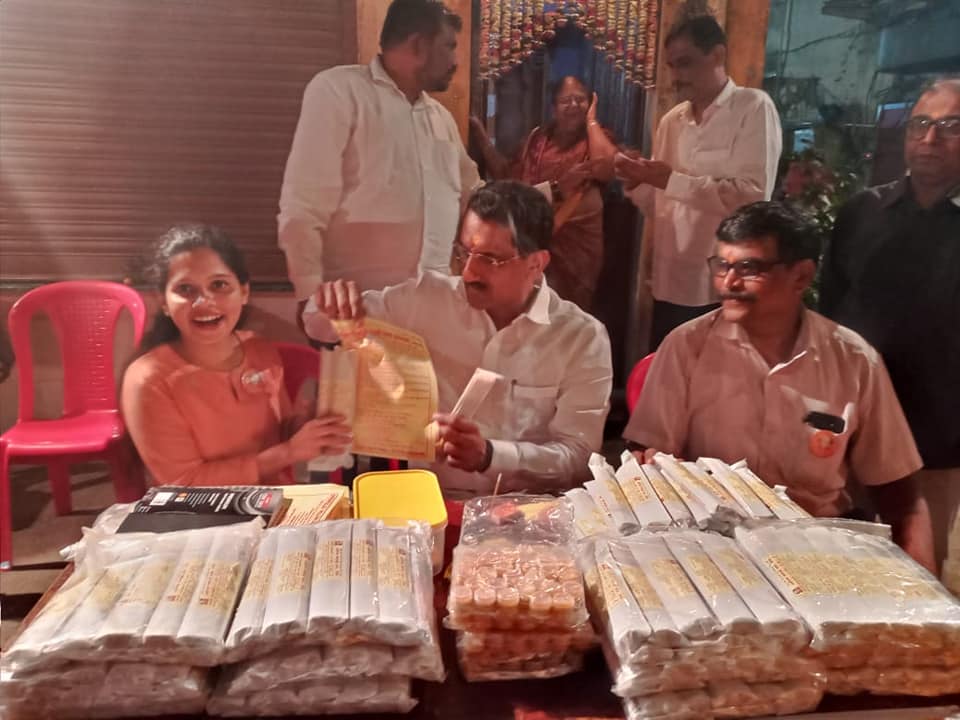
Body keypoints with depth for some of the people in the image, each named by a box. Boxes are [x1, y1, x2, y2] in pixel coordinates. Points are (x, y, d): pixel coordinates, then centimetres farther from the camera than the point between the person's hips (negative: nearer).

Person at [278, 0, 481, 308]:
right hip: (356, 299, -6)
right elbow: (302, 208, -11)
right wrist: (311, 298, -17)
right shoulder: (339, 90, -4)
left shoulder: (441, 117, 17)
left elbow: (473, 195, 29)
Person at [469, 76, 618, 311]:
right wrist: (482, 136, 7)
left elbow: (606, 170, -20)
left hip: (577, 242, -2)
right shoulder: (537, 138, 11)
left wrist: (591, 120, -9)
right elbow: (508, 176, 12)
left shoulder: (598, 138, 2)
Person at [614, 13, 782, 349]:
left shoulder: (753, 107, -4)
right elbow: (659, 208, 13)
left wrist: (671, 180, -16)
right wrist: (636, 182, -6)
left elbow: (753, 195, -16)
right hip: (670, 287, 5)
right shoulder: (671, 121, 12)